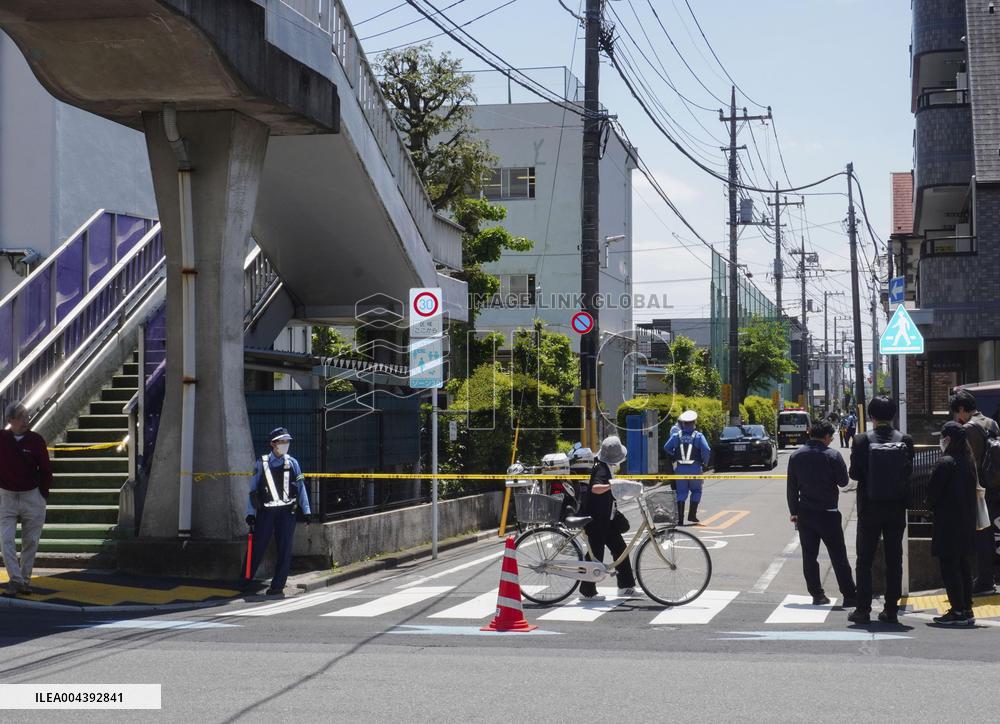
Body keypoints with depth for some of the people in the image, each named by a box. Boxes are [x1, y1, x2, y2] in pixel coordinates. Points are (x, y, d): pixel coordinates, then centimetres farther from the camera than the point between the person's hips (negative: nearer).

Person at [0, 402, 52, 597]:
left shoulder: (36, 440, -6)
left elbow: (46, 469, 2)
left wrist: (43, 495, 1)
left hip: (32, 497, 0)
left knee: (30, 542, 7)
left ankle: (24, 580, 17)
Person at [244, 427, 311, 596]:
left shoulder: (292, 463, 7)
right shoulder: (261, 464, 4)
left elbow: (301, 487, 10)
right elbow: (253, 489, 6)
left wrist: (306, 511, 6)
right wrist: (250, 512, 2)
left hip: (287, 512, 1)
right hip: (266, 511, -1)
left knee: (285, 550, 0)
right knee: (258, 547, -2)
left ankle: (277, 586, 6)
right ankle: (245, 581, 9)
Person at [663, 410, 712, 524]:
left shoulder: (676, 436, 0)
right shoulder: (698, 436, -5)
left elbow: (666, 448, -4)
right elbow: (706, 450, -15)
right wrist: (704, 462, 1)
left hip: (680, 468, 2)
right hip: (695, 467, -2)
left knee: (681, 492, 7)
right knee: (696, 490, 17)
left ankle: (680, 518, -4)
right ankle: (692, 515, 9)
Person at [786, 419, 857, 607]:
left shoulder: (796, 456, 2)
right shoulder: (833, 456, -11)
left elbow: (791, 487, 5)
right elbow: (843, 481, -3)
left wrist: (794, 511, 12)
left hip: (805, 513, 3)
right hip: (828, 513, -3)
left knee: (809, 556, 10)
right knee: (838, 556, 2)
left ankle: (817, 594, 11)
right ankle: (849, 596, 2)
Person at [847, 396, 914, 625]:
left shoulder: (862, 441, -12)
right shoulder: (905, 441, -6)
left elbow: (854, 473, -9)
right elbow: (909, 471, 0)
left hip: (869, 508, -2)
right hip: (896, 508, 2)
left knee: (864, 560, 7)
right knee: (894, 560, 10)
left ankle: (863, 610, 5)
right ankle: (891, 610, 11)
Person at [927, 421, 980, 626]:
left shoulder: (945, 463, -15)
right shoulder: (969, 461, 6)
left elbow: (933, 491, -13)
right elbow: (974, 489, 11)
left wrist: (931, 507, 6)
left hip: (948, 524, -7)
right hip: (967, 523, 7)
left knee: (949, 567, -2)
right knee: (964, 567, 12)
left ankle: (958, 611, -4)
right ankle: (967, 610, 16)